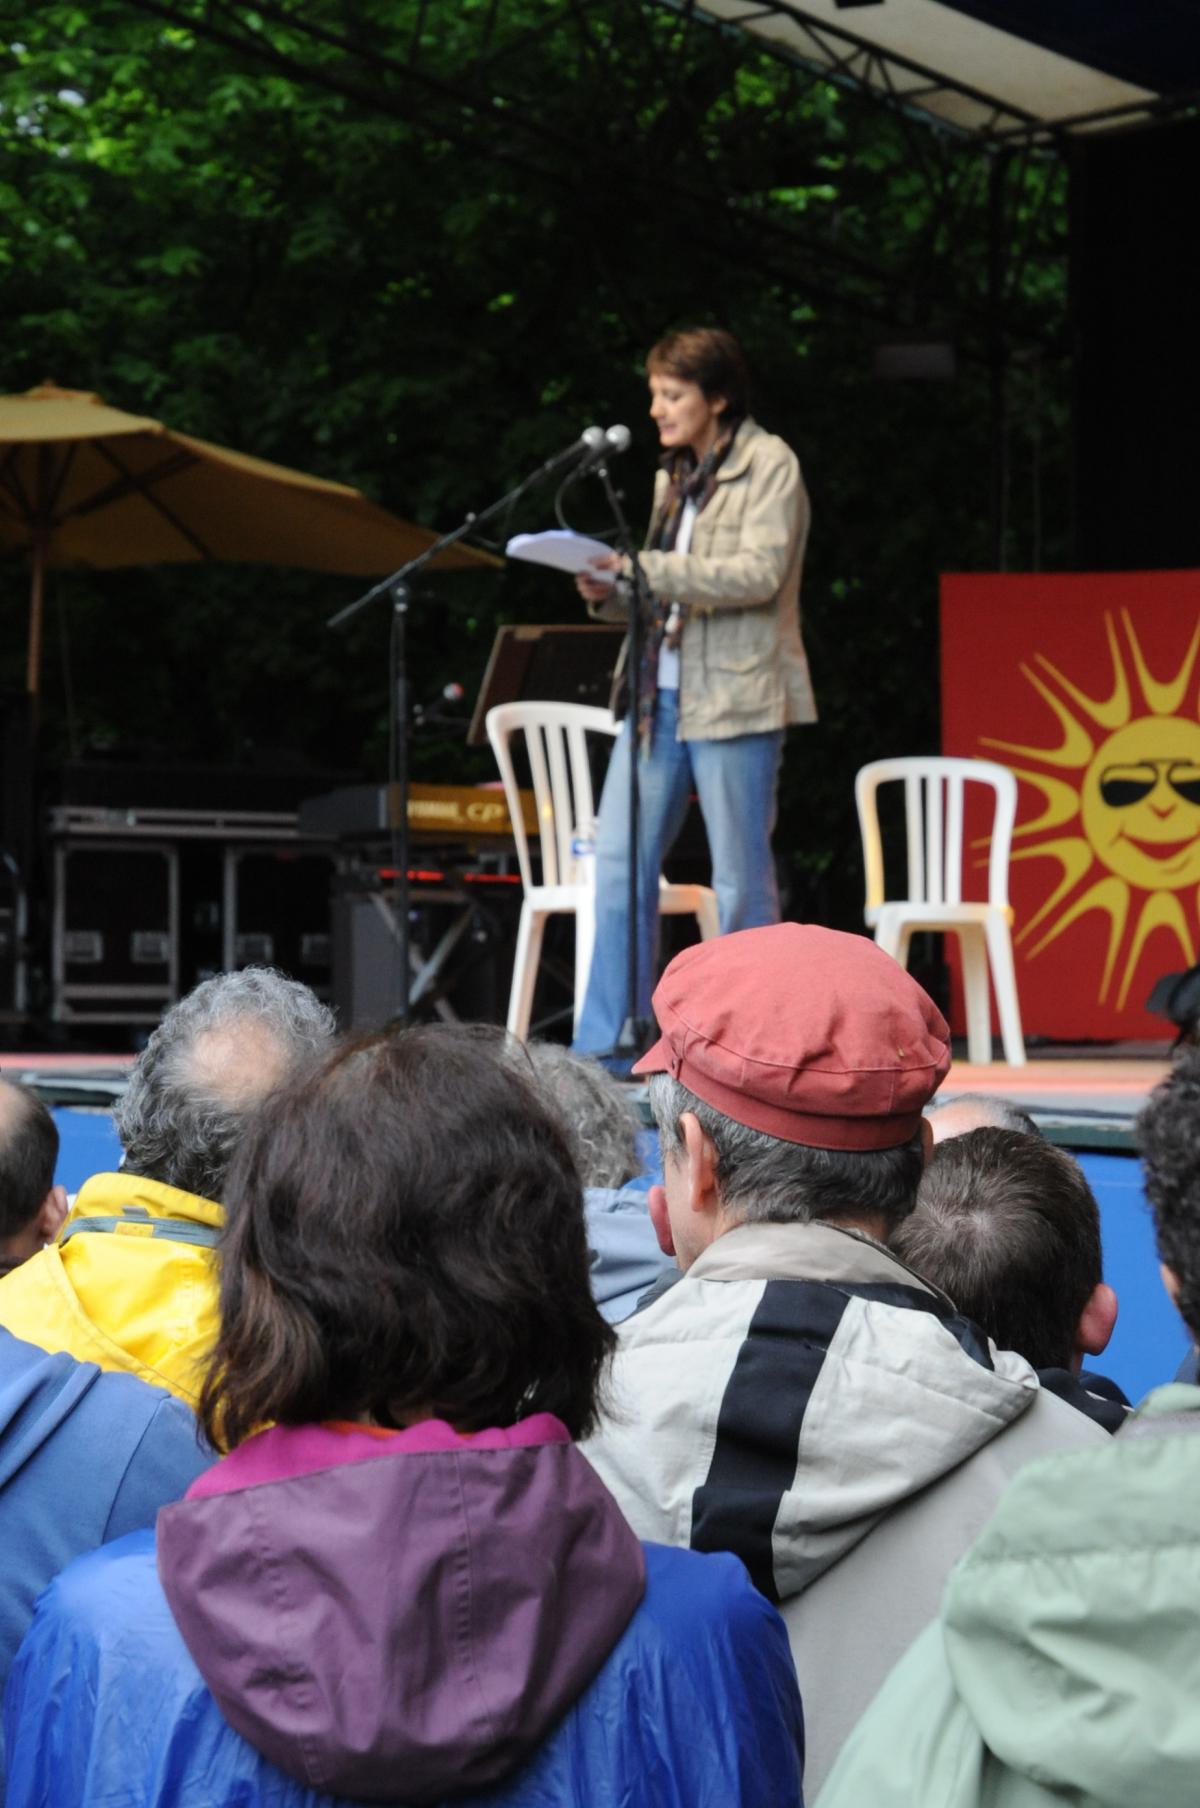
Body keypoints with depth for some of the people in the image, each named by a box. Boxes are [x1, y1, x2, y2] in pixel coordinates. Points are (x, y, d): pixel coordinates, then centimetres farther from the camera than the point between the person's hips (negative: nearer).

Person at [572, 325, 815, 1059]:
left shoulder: (768, 463, -4)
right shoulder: (676, 476, 18)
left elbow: (760, 573, -16)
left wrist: (647, 569, -21)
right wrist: (613, 592, 1)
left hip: (735, 697, -7)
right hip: (659, 692, 7)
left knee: (742, 877, -1)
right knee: (621, 861, 2)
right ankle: (605, 1043, 7)